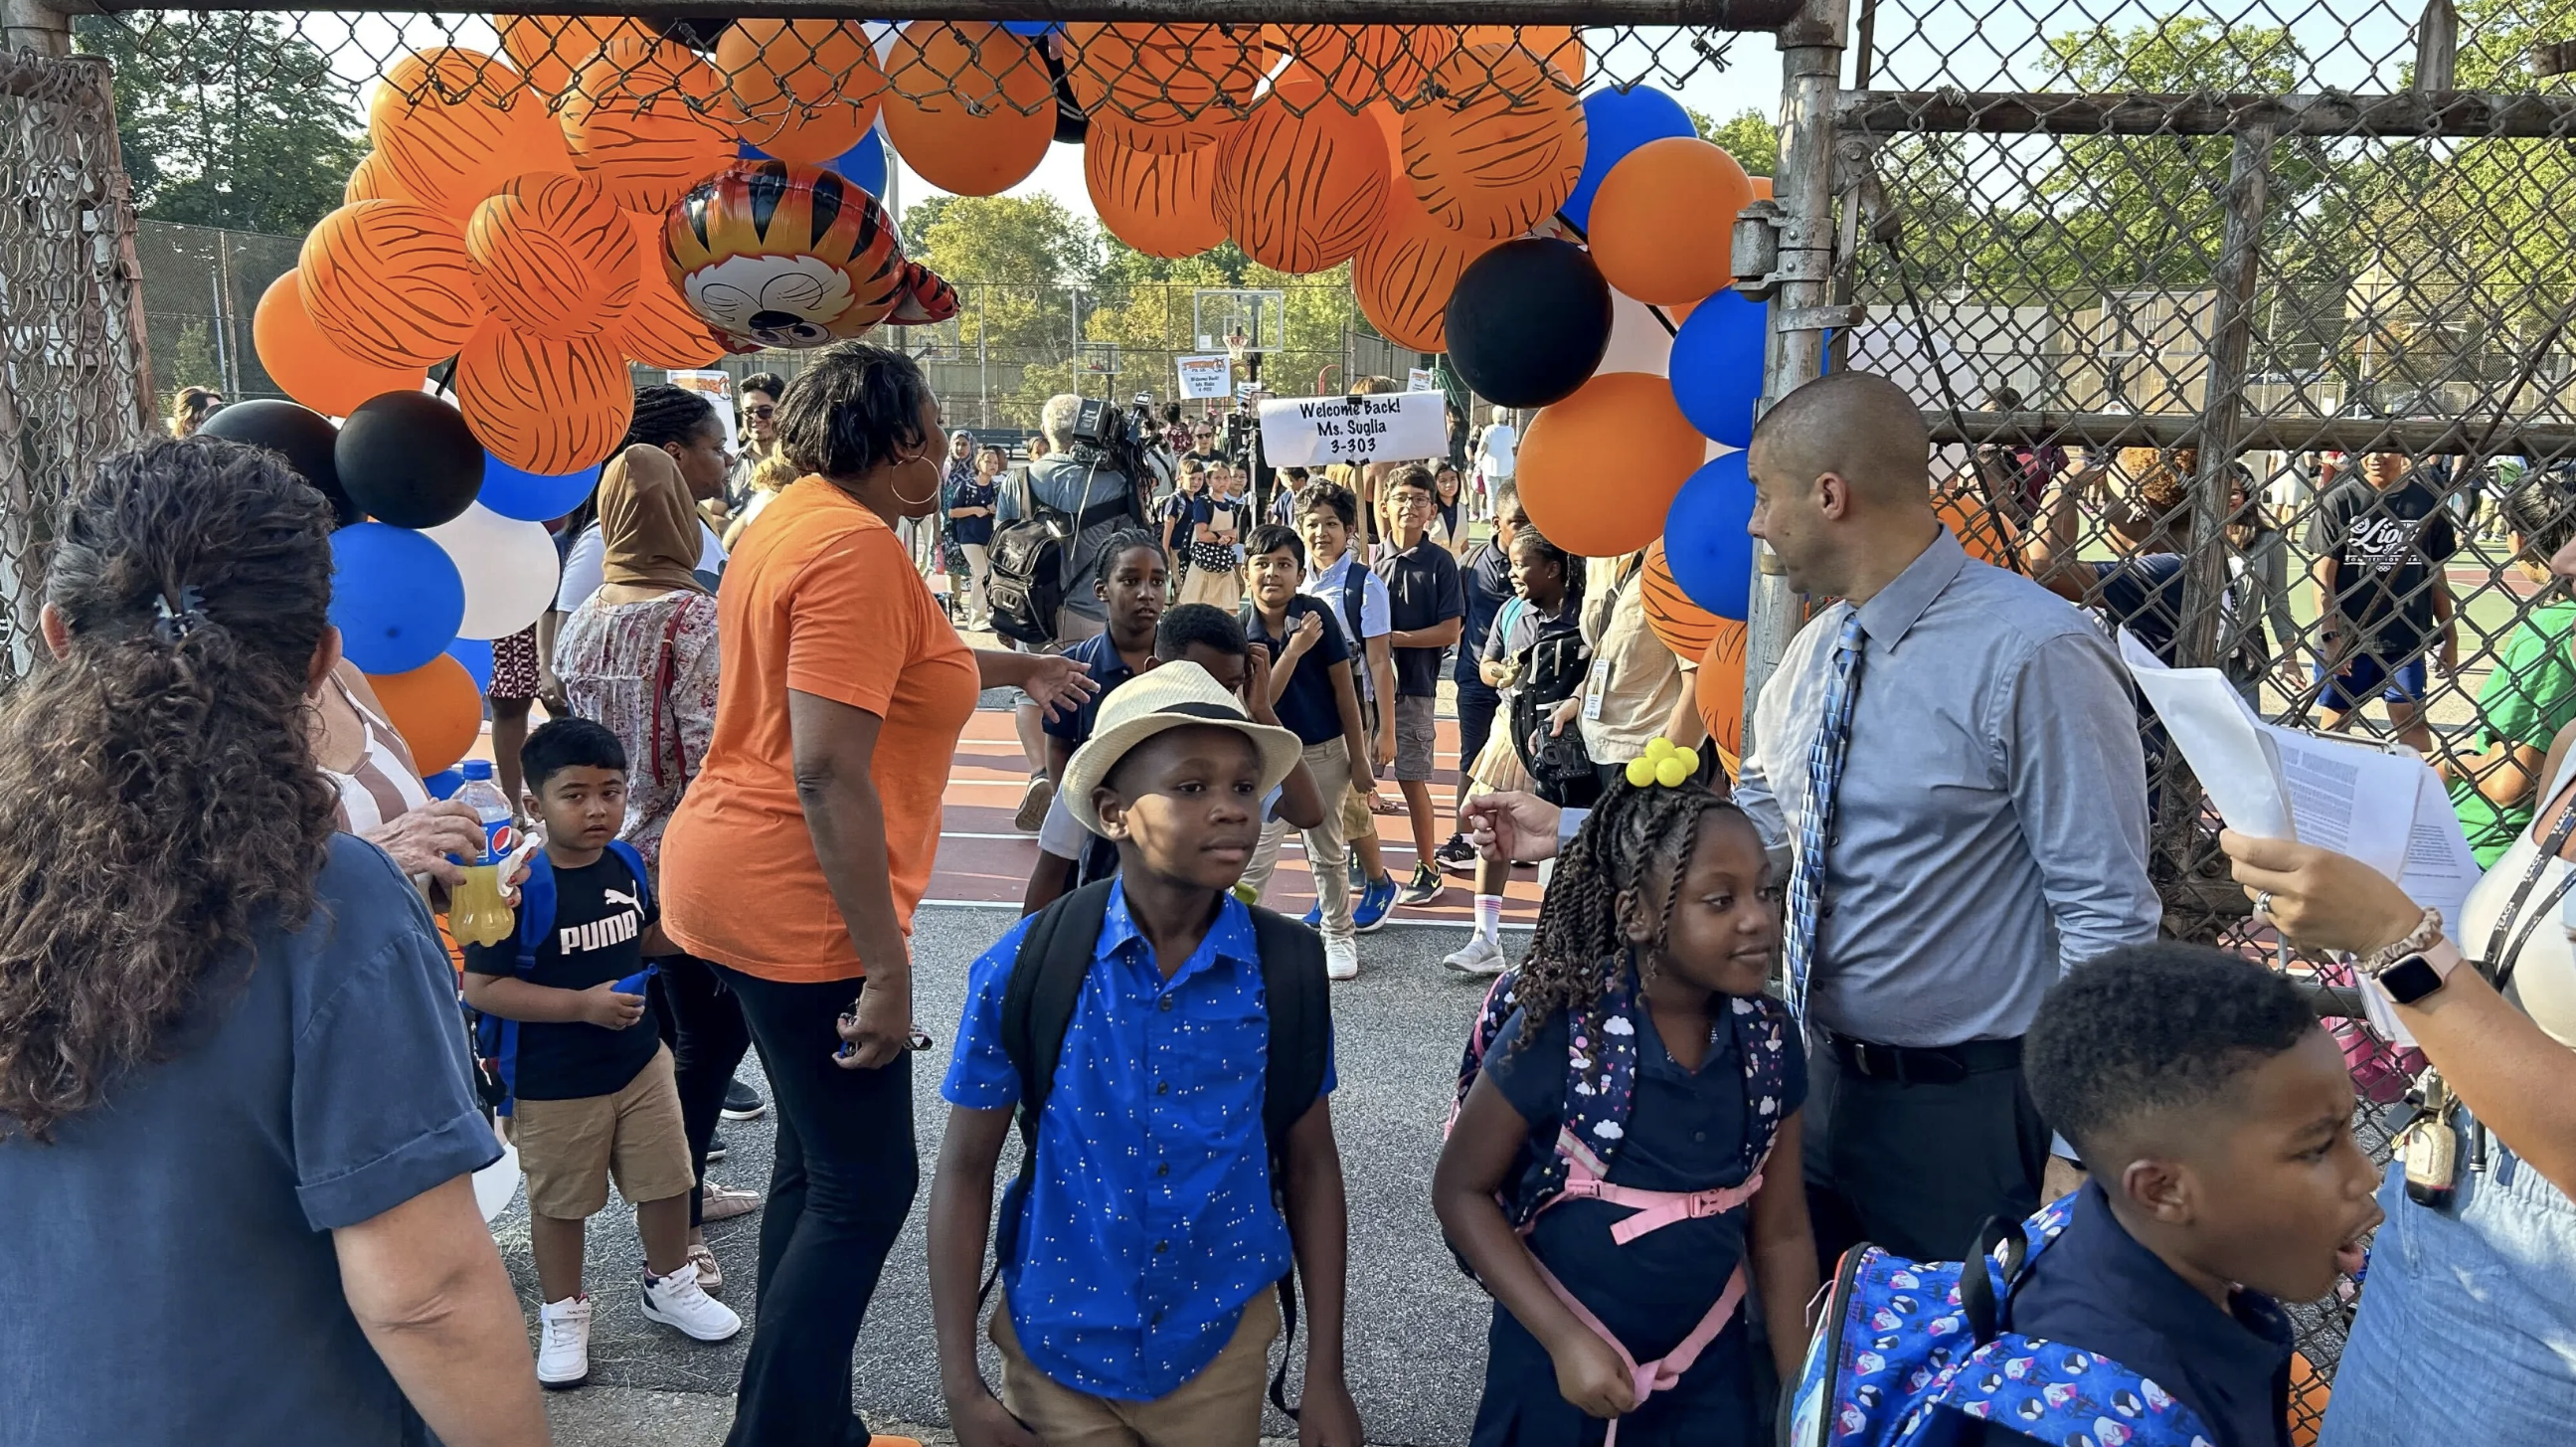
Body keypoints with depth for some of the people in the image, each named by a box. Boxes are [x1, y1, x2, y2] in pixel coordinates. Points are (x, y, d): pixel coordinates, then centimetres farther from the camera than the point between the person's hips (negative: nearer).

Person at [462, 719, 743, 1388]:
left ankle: (669, 1285, 40)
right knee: (560, 1203, 15)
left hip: (640, 1061, 5)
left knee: (667, 1181, 16)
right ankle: (562, 1314, 36)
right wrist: (582, 1004, -29)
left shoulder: (625, 863, -4)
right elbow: (481, 988, -23)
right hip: (553, 1083, -5)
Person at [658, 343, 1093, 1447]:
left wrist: (1014, 667, 40)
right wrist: (886, 963, -24)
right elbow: (828, 773, -26)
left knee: (817, 1161, 19)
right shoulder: (855, 545, -19)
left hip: (733, 880, 11)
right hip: (796, 902, -11)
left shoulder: (790, 519, 13)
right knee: (868, 1184, -1)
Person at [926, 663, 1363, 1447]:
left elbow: (1310, 1166, -1)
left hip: (1219, 1347, 1)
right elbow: (965, 1170, -6)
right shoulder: (1025, 966, -15)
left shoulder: (1285, 969, -11)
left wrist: (1326, 1382, 0)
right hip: (1056, 1346, -1)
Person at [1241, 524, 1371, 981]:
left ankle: (1339, 934, 31)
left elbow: (1343, 687, -6)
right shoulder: (1240, 631, -11)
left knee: (1329, 852, 15)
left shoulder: (1317, 614, -12)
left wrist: (1358, 756, -3)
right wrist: (1294, 650, -29)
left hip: (1325, 752, 1)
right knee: (1255, 859, -4)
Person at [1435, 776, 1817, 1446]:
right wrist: (1564, 1339, -18)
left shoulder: (1769, 1039, -7)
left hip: (1713, 1372, 4)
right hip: (1561, 1366, -3)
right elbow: (1461, 1190, -13)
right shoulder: (1559, 1034, -21)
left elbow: (1781, 1233, 1)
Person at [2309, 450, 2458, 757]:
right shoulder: (2340, 500, -2)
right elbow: (2324, 570, -5)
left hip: (2407, 638, 1)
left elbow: (2437, 574, 11)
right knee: (2335, 721, 5)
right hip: (2348, 637, -1)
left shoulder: (2426, 501, 5)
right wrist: (2330, 635, -11)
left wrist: (2450, 636, 11)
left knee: (2411, 718, 5)